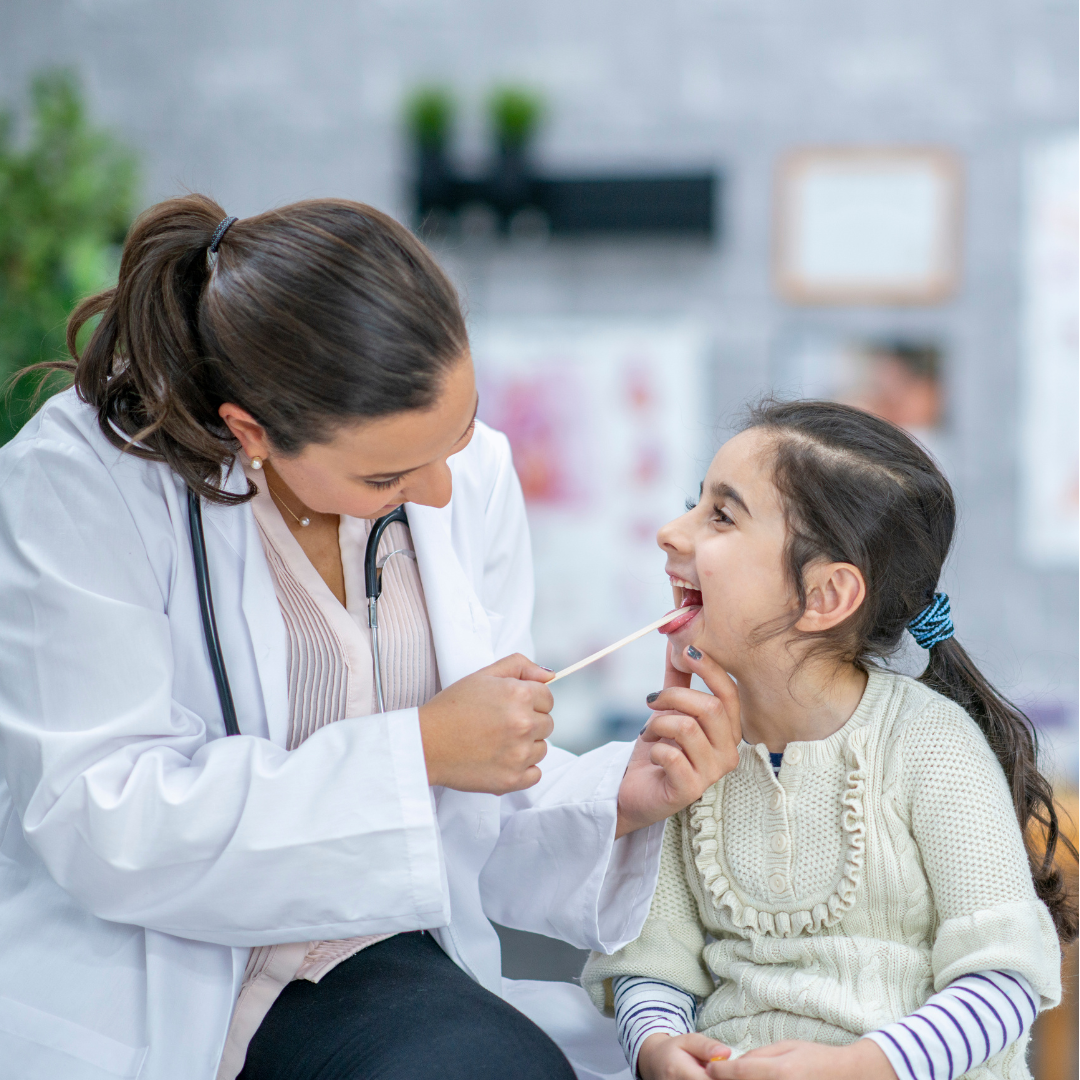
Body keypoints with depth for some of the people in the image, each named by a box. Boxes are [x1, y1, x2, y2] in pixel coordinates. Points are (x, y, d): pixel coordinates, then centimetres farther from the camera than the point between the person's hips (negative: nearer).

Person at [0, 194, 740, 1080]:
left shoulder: (471, 473, 2)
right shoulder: (76, 482, -15)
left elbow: (474, 807, 10)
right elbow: (99, 822, -22)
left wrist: (617, 801, -11)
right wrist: (420, 748, -21)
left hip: (357, 972, 3)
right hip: (120, 1001, -3)